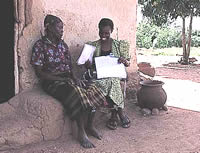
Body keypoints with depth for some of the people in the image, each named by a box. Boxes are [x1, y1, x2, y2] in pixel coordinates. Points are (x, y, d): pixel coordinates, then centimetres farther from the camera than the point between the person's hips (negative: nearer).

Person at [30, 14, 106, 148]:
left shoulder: (63, 44, 13)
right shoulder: (40, 45, -7)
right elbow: (39, 72, -11)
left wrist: (74, 77, -8)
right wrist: (62, 79, -18)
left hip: (67, 78, 6)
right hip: (52, 82, -6)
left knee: (93, 90, -19)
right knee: (78, 94, -32)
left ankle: (90, 126, -6)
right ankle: (81, 132, -19)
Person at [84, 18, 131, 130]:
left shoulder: (119, 45, 9)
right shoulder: (92, 45, 11)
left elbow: (128, 64, 10)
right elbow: (89, 66, 11)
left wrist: (125, 61, -13)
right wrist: (87, 65, -13)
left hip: (114, 74, 0)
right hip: (98, 75, 1)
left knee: (112, 81, -34)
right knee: (111, 83, -32)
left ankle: (114, 115, -14)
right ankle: (120, 112, -12)